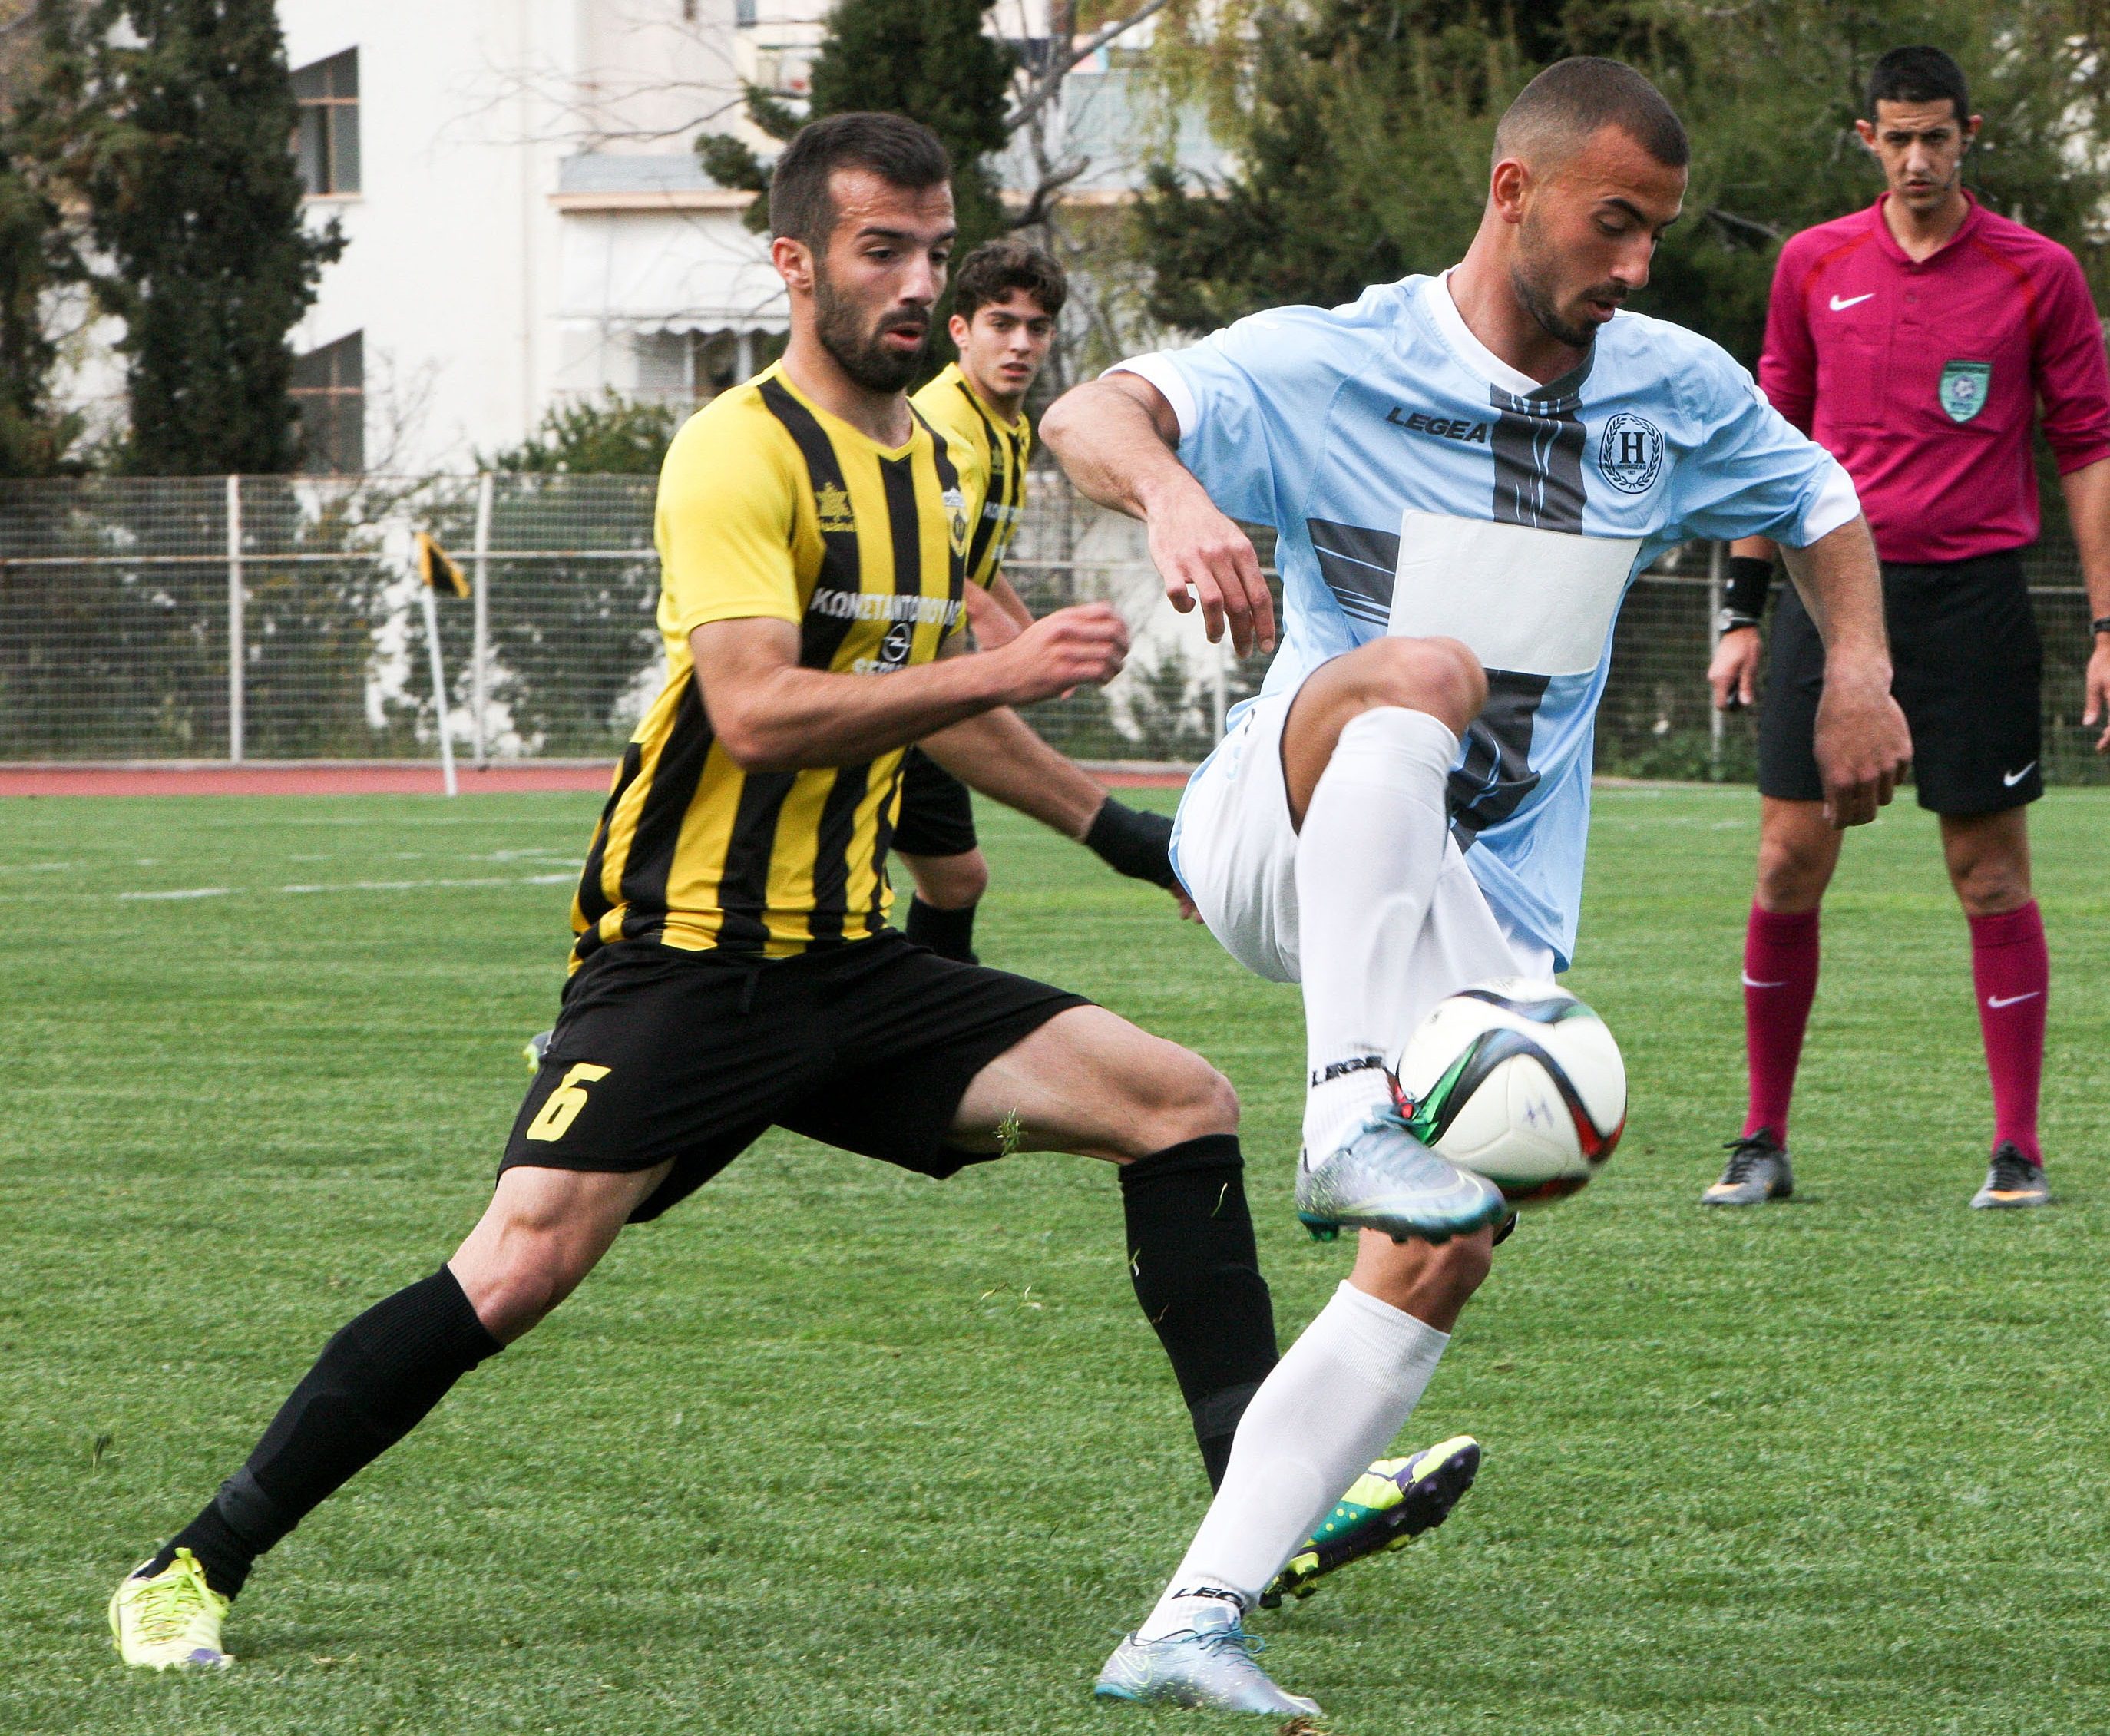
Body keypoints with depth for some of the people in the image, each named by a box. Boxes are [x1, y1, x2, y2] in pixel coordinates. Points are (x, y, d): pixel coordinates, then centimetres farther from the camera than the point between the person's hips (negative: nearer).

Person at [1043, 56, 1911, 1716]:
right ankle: (1351, 1116, -49)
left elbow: (1820, 502, 24)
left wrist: (1859, 670, 5)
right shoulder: (1330, 367, -10)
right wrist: (1174, 497, -47)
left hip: (1487, 912, 5)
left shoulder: (1675, 392, 6)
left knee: (1443, 1260, -9)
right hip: (1275, 835, -5)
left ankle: (1196, 1622, -6)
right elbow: (1094, 416, -23)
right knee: (1422, 670, -37)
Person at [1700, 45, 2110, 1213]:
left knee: (1990, 873, -1)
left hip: (1973, 593, -2)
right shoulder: (1814, 265, 8)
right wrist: (1742, 612, 12)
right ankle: (1762, 1146, 8)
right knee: (1788, 864, -1)